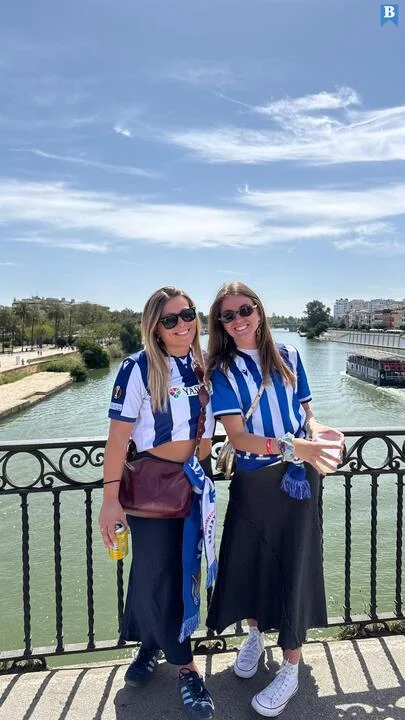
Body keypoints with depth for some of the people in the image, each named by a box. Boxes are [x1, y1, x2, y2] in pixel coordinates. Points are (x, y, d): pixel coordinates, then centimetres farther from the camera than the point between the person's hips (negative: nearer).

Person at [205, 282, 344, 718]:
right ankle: (255, 636, 44)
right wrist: (292, 446, -27)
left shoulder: (288, 356, 0)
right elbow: (237, 436, -15)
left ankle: (290, 669, 26)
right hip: (252, 480, 0)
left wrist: (317, 430, -14)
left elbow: (306, 410, 9)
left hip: (297, 478, 0)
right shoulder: (222, 371, -6)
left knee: (293, 565, 6)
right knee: (248, 561, 13)